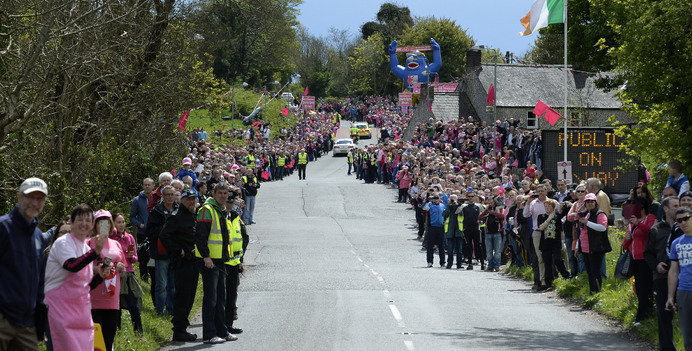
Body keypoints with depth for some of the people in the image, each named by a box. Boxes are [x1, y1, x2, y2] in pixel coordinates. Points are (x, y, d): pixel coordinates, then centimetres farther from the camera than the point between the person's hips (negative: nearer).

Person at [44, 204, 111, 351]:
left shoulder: (87, 248, 16)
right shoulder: (63, 243, -7)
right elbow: (72, 266, -28)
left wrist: (100, 276, 1)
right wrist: (96, 251, -37)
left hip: (81, 309, 8)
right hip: (62, 308, -8)